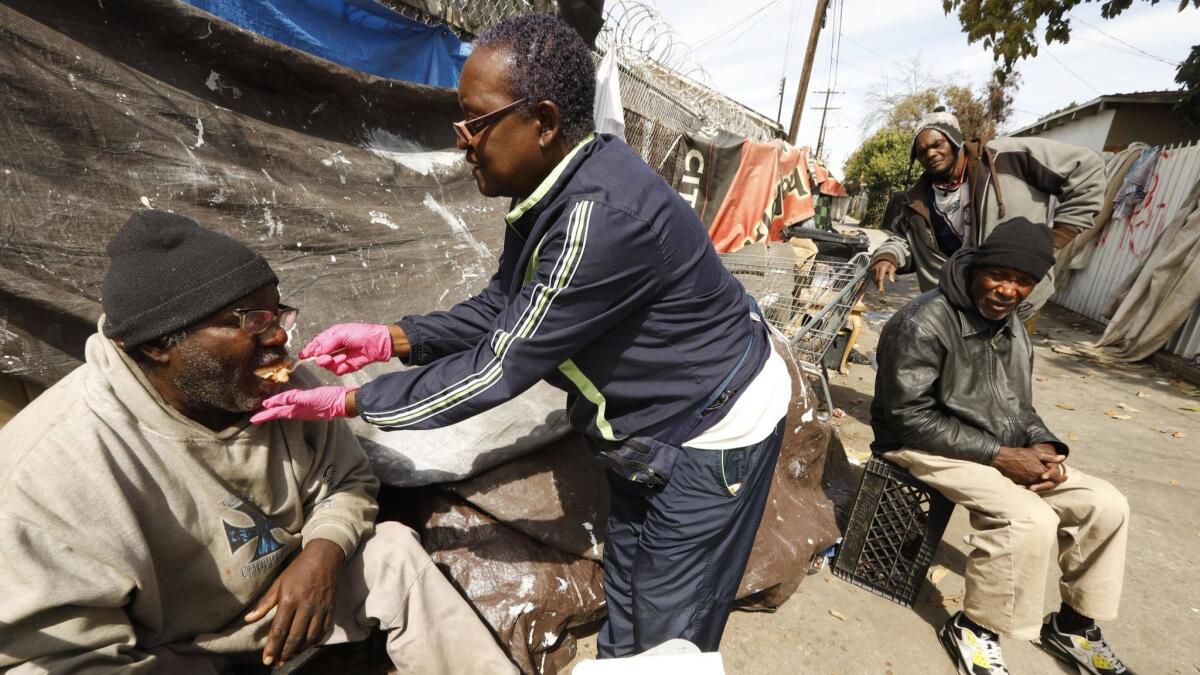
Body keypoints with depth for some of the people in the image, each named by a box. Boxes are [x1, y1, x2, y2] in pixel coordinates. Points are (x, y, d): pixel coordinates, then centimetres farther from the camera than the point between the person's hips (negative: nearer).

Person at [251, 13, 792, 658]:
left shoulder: (602, 214, -33)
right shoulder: (554, 184, -4)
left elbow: (499, 369, -28)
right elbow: (500, 309, 4)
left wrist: (348, 400, -19)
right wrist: (391, 337, -7)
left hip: (710, 434, -8)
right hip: (647, 426, 9)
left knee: (667, 641, 11)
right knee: (624, 616, 24)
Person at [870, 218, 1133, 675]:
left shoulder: (1013, 331, 10)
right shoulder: (925, 323, -19)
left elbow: (1020, 408, 17)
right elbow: (909, 417, -23)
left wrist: (1042, 447, -5)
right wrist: (999, 455, -22)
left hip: (1005, 453, 9)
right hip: (928, 448, -9)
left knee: (1107, 505, 2)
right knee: (1031, 518, -27)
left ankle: (1073, 625, 21)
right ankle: (974, 628, -5)